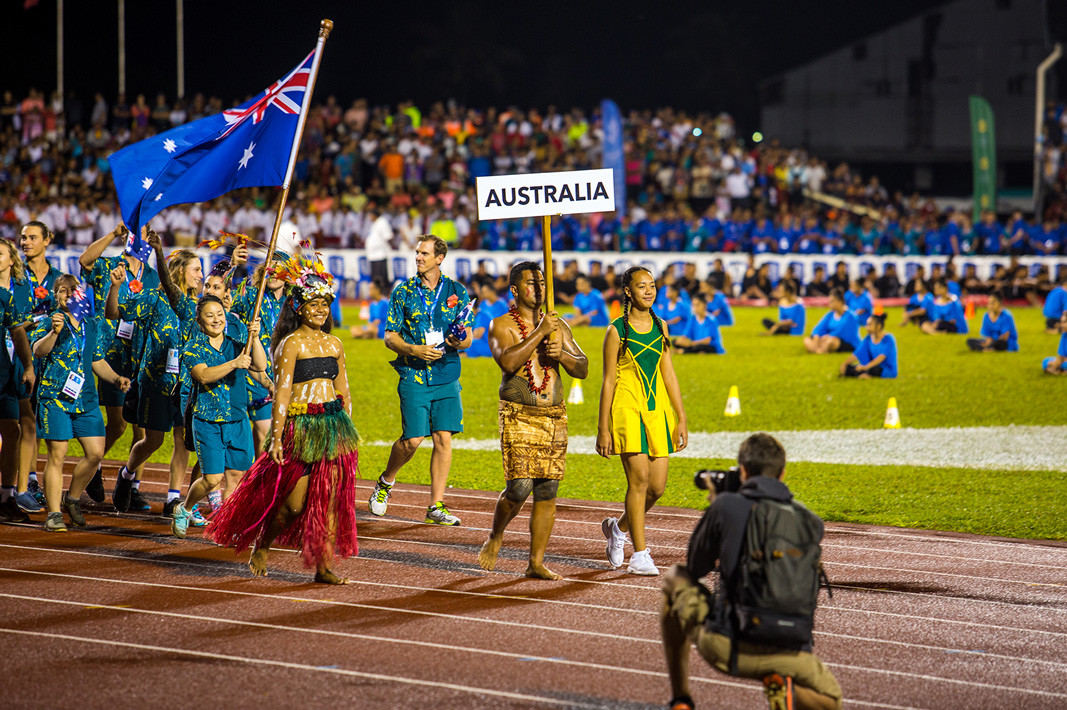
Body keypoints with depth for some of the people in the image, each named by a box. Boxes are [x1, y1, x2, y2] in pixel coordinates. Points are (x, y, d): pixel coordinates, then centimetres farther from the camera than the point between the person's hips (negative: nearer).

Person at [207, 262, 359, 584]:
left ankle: (324, 566, 3)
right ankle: (261, 548, 22)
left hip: (333, 424, 6)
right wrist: (276, 438, -16)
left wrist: (348, 431, 13)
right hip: (300, 425, -6)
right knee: (295, 500, -3)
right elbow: (282, 392, -12)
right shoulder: (292, 343, -7)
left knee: (332, 496, -1)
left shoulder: (333, 344, 11)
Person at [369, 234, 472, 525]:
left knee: (444, 438, -4)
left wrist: (459, 342, -15)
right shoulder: (403, 292, 3)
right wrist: (414, 350, -15)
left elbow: (467, 338, 9)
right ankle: (385, 482, 21)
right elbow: (390, 337, 3)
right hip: (414, 376, -2)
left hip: (447, 377, 2)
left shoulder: (457, 292, 8)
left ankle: (436, 506, 2)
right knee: (412, 439, -8)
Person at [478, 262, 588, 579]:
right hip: (518, 418, -4)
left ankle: (536, 563, 6)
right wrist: (540, 332, -20)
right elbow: (508, 362, -20)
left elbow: (582, 369, 11)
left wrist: (561, 354, -8)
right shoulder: (501, 326, -1)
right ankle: (495, 536, 17)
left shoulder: (558, 326, 12)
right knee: (519, 488, -12)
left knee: (547, 493, 1)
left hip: (555, 417, 4)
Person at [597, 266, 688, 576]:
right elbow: (608, 381, -3)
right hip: (627, 408, -5)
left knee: (658, 485, 2)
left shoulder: (660, 327, 11)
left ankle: (619, 527, 28)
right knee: (640, 478, -12)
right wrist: (602, 429, -5)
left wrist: (681, 419, 8)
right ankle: (639, 555, -6)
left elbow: (669, 375, 13)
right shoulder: (617, 331, -3)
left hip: (657, 408, 5)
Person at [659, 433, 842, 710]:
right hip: (786, 654, 1)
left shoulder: (726, 506, -2)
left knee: (674, 578, 28)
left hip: (725, 647, -1)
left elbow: (695, 568, 11)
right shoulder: (808, 521, 8)